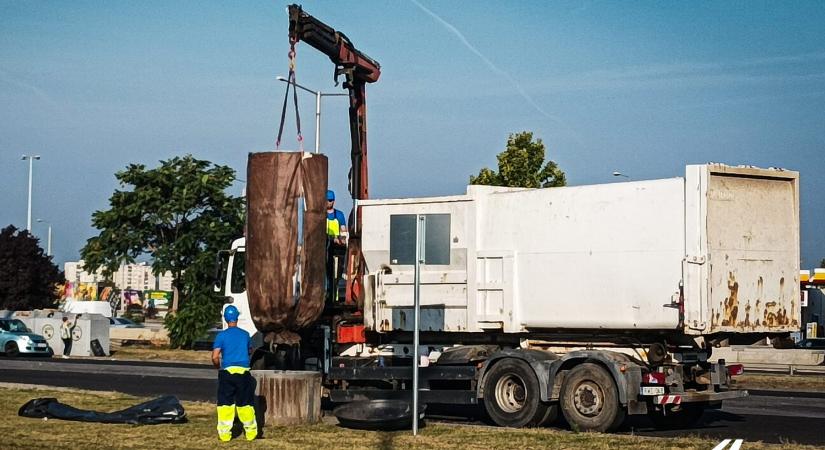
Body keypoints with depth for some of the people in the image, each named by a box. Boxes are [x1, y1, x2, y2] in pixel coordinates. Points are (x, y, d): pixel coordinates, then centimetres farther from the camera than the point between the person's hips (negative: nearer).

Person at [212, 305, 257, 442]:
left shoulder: (221, 335, -4)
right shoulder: (245, 334, 6)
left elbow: (215, 357, -9)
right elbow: (250, 351, 23)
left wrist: (218, 367, 11)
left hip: (227, 372, -2)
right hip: (244, 372, 2)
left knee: (225, 402, 4)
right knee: (245, 402, 10)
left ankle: (225, 433, 1)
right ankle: (250, 431, 15)